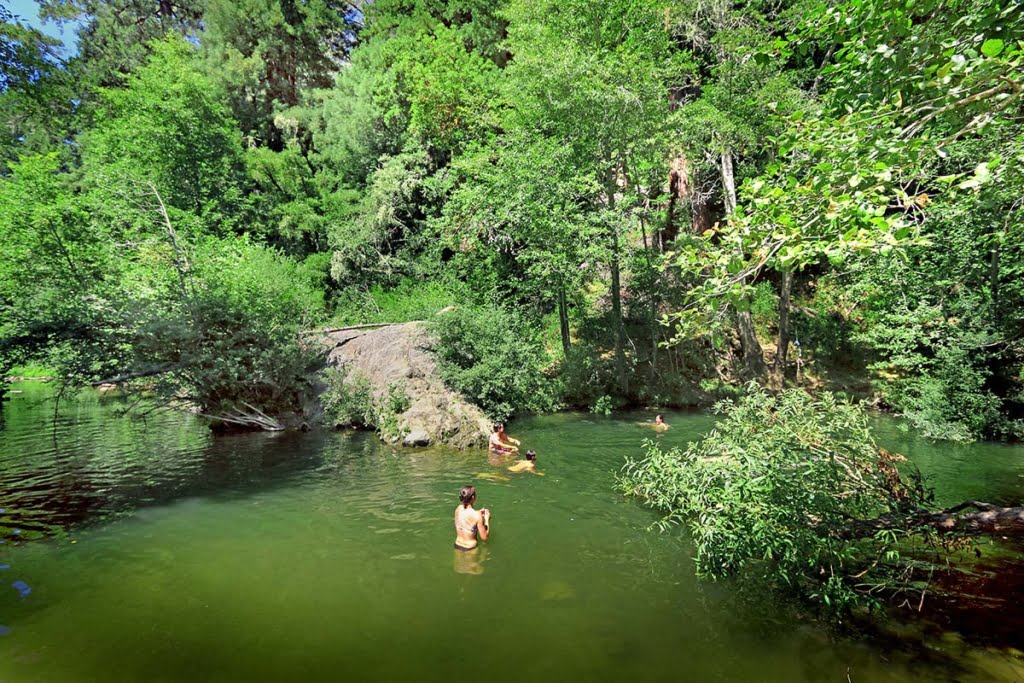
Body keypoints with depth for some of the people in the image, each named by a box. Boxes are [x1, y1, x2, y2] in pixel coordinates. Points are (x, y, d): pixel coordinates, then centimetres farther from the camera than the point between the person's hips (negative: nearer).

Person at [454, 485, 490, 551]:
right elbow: (484, 537, -16)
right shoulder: (477, 515, -24)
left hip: (457, 546, 6)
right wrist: (487, 519, -6)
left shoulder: (458, 509, -7)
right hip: (469, 549, -6)